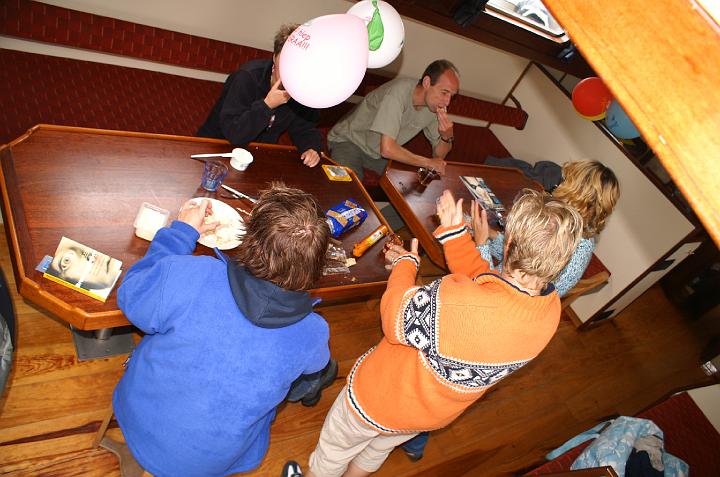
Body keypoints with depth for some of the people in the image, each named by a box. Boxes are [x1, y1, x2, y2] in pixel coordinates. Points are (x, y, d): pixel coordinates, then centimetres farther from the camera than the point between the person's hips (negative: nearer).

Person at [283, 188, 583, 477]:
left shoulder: (455, 302, -46)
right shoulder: (551, 309, -23)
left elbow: (395, 320, -26)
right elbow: (482, 280, -6)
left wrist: (405, 264, -12)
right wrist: (455, 232, -7)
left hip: (383, 399, -6)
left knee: (336, 446, 28)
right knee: (381, 446, 38)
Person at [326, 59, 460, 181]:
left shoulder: (435, 105, -9)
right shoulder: (399, 92, -30)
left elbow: (438, 155, -2)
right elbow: (387, 149, -38)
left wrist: (447, 137, -24)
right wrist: (428, 162, -27)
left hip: (379, 153, 7)